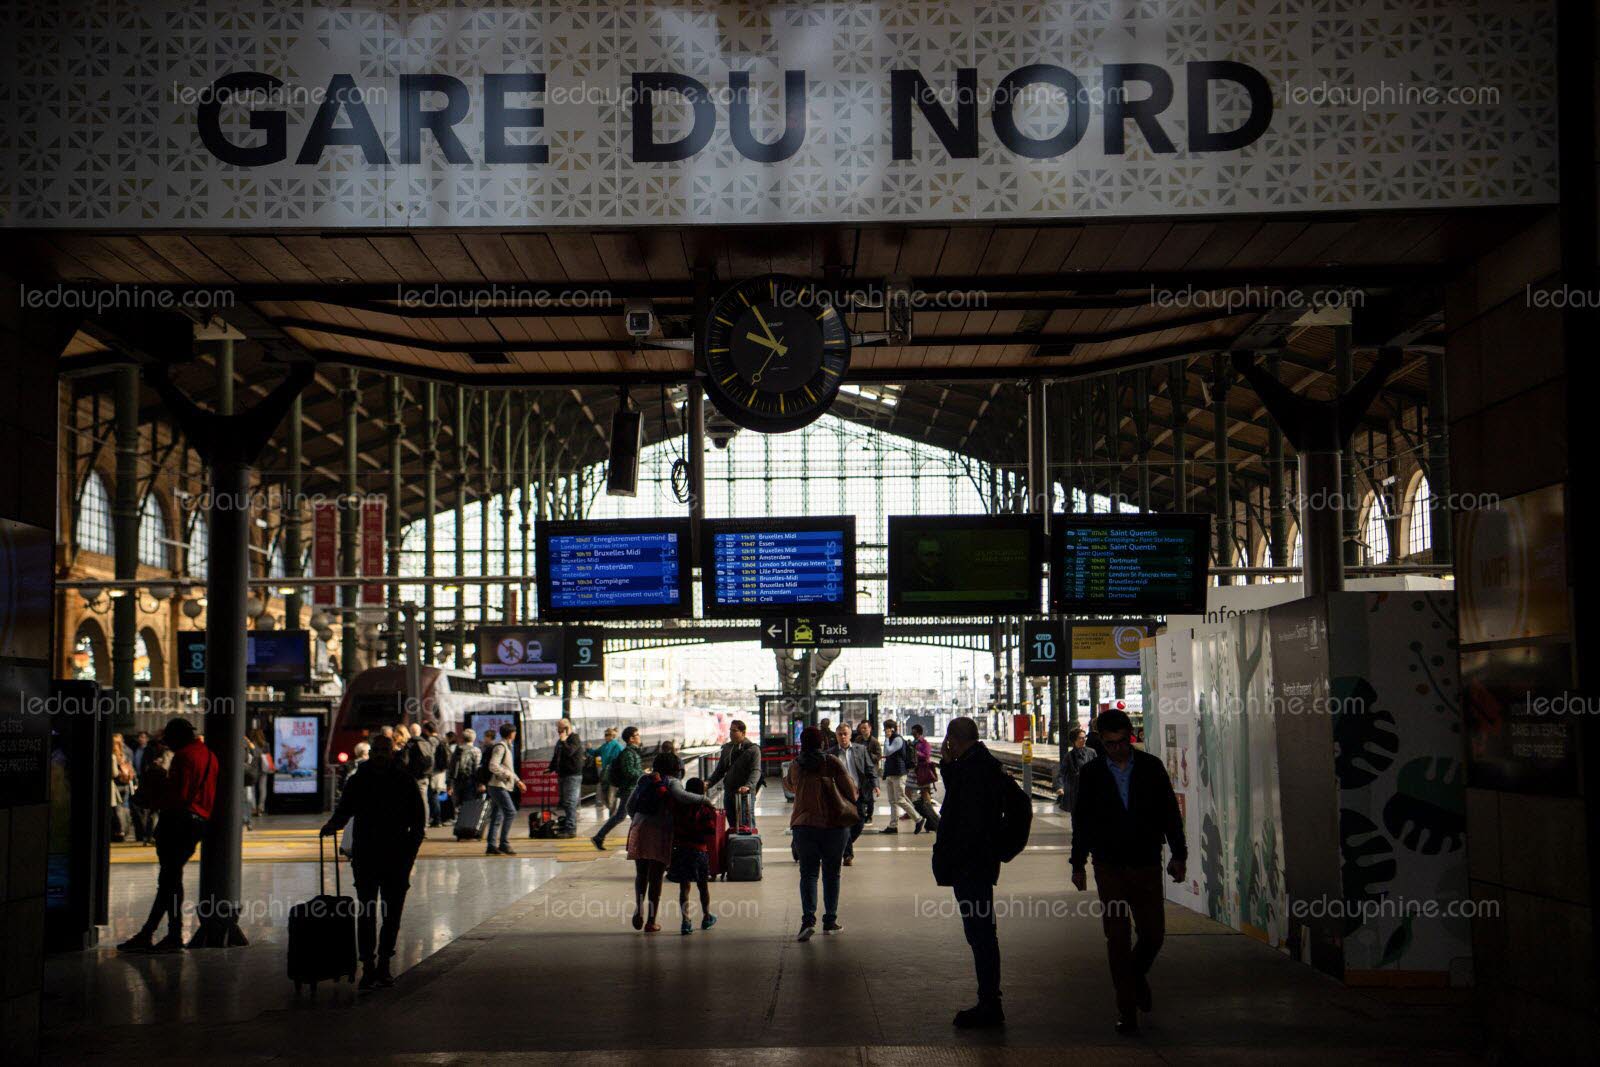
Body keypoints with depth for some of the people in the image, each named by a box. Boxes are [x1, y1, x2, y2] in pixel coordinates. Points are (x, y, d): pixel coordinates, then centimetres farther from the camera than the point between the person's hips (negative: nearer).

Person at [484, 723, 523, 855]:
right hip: (498, 786, -10)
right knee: (510, 812, -14)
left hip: (501, 786, 10)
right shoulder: (500, 747, -12)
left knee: (496, 817, 9)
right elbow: (493, 766, -23)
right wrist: (508, 775, -17)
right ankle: (504, 844, -14)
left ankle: (491, 846, 10)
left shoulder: (507, 747, 20)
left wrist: (517, 781, 21)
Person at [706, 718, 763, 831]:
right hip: (729, 792, 6)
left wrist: (748, 786, -30)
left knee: (747, 826, -6)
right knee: (732, 825, 7)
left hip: (746, 793, -6)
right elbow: (720, 770, 18)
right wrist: (709, 783, 1)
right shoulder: (727, 748, 14)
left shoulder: (753, 749, -3)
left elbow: (756, 771, -12)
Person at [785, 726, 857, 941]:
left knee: (808, 873, 2)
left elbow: (789, 785, 25)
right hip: (835, 824, -1)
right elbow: (851, 790, -1)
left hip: (804, 824, 1)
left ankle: (808, 919, -17)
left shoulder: (795, 767, 3)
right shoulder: (833, 762, -4)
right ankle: (830, 921, 12)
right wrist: (850, 807, 20)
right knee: (831, 873, 11)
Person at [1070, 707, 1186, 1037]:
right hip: (1109, 867, -1)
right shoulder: (1091, 773, 1)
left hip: (1146, 864, 1)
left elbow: (1169, 812, 5)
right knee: (1117, 938, -2)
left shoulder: (1151, 768, 1)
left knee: (1153, 933, 2)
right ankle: (1126, 1007, 4)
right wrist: (1078, 864, 7)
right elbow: (1081, 821, 7)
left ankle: (1137, 974, 34)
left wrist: (1178, 854, 3)